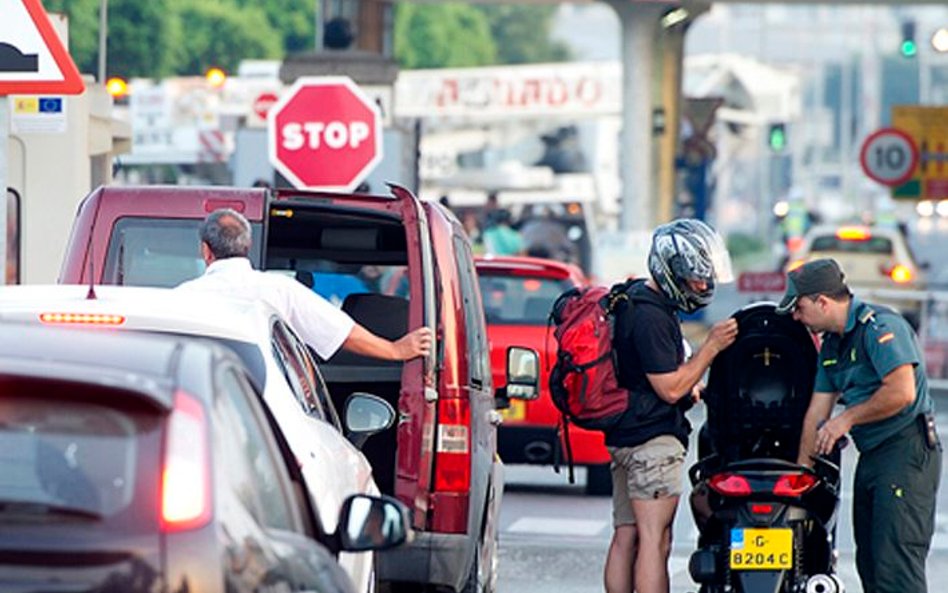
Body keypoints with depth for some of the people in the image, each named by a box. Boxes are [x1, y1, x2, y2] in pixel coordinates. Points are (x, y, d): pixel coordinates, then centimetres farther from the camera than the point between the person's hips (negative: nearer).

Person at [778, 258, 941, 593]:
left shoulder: (880, 326, -14)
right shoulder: (832, 344, 16)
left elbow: (902, 392, -24)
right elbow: (817, 412, 20)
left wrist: (846, 419, -13)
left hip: (906, 455, -10)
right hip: (871, 458, 10)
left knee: (896, 562, -16)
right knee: (870, 562, 10)